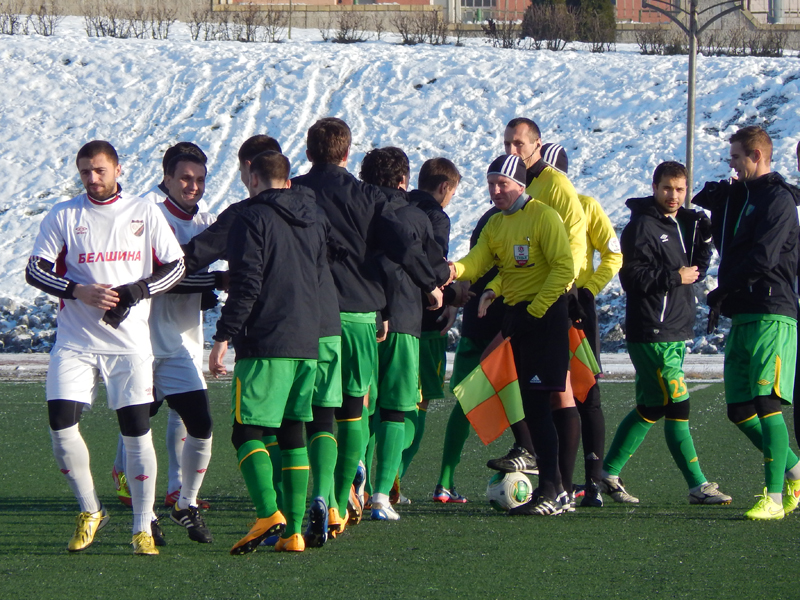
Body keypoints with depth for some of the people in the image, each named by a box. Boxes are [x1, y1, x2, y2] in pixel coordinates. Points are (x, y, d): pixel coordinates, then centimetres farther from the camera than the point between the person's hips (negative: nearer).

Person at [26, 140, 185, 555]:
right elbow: (35, 270, 2)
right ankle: (89, 513, 10)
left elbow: (175, 267, 6)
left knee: (137, 433, -5)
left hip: (130, 344, -1)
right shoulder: (63, 217, 6)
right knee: (61, 425, -10)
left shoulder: (145, 213, 5)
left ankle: (142, 528, 7)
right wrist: (79, 291, -14)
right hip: (75, 343, 1)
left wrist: (134, 292, -10)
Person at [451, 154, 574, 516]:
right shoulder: (495, 225, 15)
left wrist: (535, 309, -16)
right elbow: (477, 262, 1)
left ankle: (550, 494, -13)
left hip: (544, 314, -8)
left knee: (535, 401, -12)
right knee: (525, 402, 8)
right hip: (514, 314, 8)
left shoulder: (543, 217, -8)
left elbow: (564, 268, -14)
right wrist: (454, 269, -21)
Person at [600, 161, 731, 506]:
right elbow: (632, 277, -17)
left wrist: (704, 239, 2)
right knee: (677, 408, -8)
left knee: (650, 408, 13)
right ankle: (698, 486, -7)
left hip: (677, 331, 9)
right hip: (651, 332, -9)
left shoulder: (683, 223, 15)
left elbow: (696, 271, 15)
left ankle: (609, 474, 21)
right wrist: (676, 277, -17)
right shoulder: (642, 227, -11)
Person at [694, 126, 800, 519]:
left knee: (766, 402, -16)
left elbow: (762, 257, -17)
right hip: (742, 317, 9)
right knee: (740, 410, 7)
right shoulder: (736, 196, 22)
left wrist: (721, 294, -9)